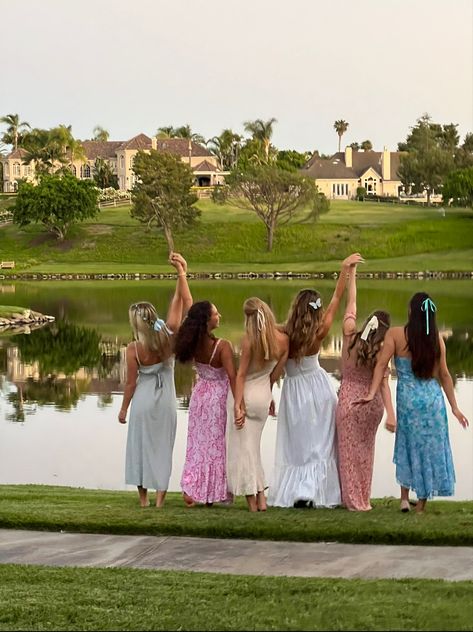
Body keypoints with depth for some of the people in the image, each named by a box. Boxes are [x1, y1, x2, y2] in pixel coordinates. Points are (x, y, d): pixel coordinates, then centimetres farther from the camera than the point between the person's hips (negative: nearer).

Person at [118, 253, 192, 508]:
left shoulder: (134, 349, -17)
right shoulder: (168, 335, -13)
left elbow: (131, 383, -9)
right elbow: (182, 303, -8)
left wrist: (123, 409, 4)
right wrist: (181, 273, -6)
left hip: (143, 400, -2)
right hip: (166, 400, 2)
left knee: (141, 445, 11)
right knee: (163, 446, 8)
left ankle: (143, 498, 18)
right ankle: (160, 498, 8)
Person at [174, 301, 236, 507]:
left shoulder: (194, 344, -10)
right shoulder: (222, 346, -26)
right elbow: (232, 376, -28)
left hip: (200, 395, 5)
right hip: (218, 397, -5)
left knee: (198, 443, 16)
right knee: (216, 445, 9)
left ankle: (190, 490, 14)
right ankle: (214, 493, 15)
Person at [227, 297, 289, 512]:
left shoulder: (249, 339, -18)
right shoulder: (283, 340, -5)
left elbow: (241, 374, -15)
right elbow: (276, 373, 5)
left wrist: (237, 405, -14)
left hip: (245, 395, -5)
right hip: (264, 397, 5)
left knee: (242, 447, 4)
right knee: (253, 445, 19)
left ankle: (252, 501, 5)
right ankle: (261, 498, 15)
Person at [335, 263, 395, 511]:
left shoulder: (350, 336, -11)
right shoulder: (380, 351, -12)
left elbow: (351, 303, -2)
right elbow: (384, 383, -18)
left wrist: (351, 273, 5)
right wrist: (391, 414, -20)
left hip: (349, 399, -1)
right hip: (372, 401, 1)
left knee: (349, 450, 8)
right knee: (365, 450, 16)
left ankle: (354, 500, 8)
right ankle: (363, 498, 23)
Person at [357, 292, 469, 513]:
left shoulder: (395, 334, -7)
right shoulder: (437, 338, -1)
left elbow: (381, 364, -15)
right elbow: (444, 374, 2)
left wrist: (372, 393, -17)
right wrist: (454, 407, 7)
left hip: (408, 399, -1)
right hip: (433, 398, 1)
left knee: (408, 447, 19)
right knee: (431, 449, 10)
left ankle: (404, 498, 15)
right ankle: (421, 505, 14)